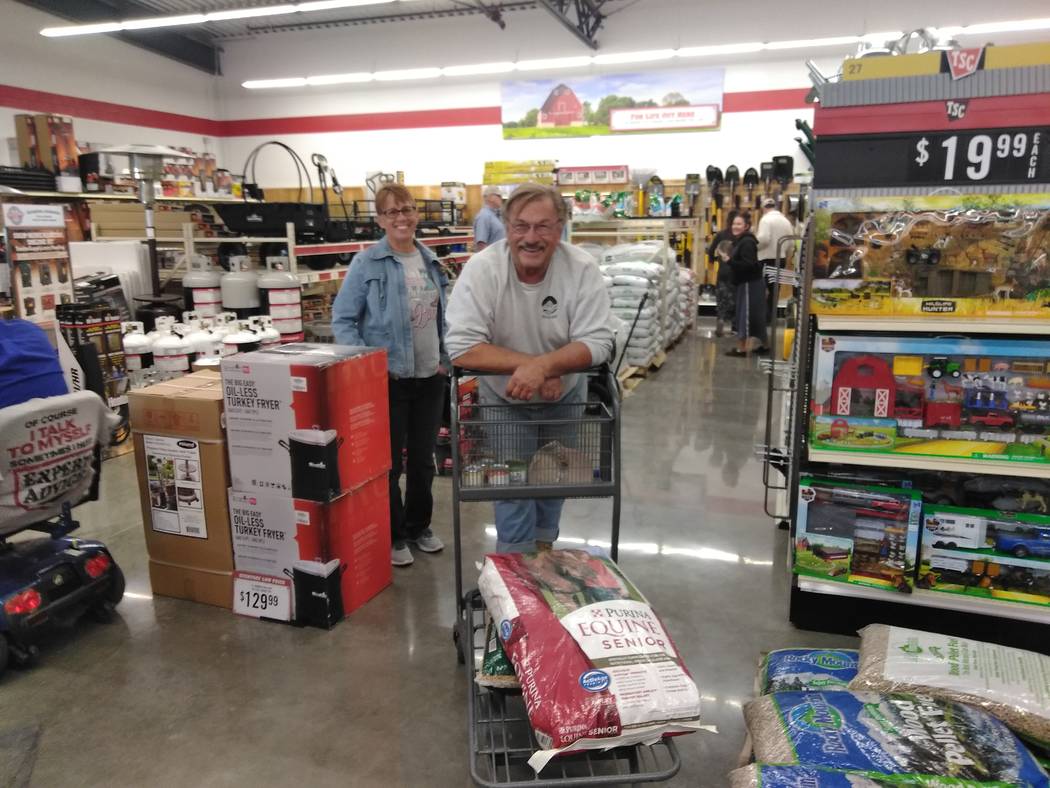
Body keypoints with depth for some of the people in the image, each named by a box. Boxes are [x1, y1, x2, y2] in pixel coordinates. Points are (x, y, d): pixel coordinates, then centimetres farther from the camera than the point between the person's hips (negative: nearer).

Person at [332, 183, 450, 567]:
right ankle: (392, 536, 23)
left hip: (430, 378, 5)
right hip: (388, 379, -5)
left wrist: (446, 359, 7)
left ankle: (419, 526, 35)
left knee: (423, 458, 17)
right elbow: (342, 320, -9)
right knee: (389, 462, 7)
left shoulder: (429, 261, 8)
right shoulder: (367, 263, -9)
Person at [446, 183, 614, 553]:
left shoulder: (583, 269, -22)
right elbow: (461, 347, -29)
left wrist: (544, 365, -40)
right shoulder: (482, 269, -25)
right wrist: (527, 363, -36)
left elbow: (597, 341, -24)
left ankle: (543, 548, 46)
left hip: (565, 397, 2)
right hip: (504, 400, -2)